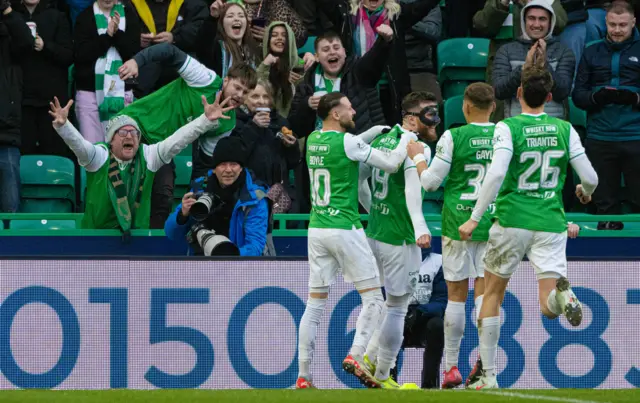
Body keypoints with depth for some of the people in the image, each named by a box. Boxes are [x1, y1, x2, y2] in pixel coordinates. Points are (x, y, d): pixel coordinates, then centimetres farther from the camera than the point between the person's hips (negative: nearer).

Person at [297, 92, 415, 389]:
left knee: (315, 304, 7)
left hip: (316, 228, 7)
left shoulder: (313, 140, 10)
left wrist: (377, 130, 24)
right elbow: (391, 164, -6)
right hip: (344, 228, -7)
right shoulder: (346, 142, -11)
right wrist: (407, 139, 10)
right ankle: (355, 356, -17)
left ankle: (303, 376, 3)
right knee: (373, 299, 1)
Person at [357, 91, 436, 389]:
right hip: (399, 237, -8)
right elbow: (412, 190, -31)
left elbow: (359, 180, 18)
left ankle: (369, 357, 18)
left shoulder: (382, 140, 10)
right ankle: (382, 376, 8)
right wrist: (420, 228, -43)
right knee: (397, 306, 2)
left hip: (375, 231, 8)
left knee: (395, 300, 22)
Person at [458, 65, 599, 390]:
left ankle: (488, 375, 15)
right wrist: (585, 192, 27)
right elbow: (590, 178, 3)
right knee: (550, 309, 0)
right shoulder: (564, 129, 4)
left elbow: (496, 175, -19)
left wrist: (474, 219, -15)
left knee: (493, 292, 17)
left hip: (512, 221, -2)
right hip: (551, 223, 2)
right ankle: (562, 294, -39)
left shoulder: (507, 128, -6)